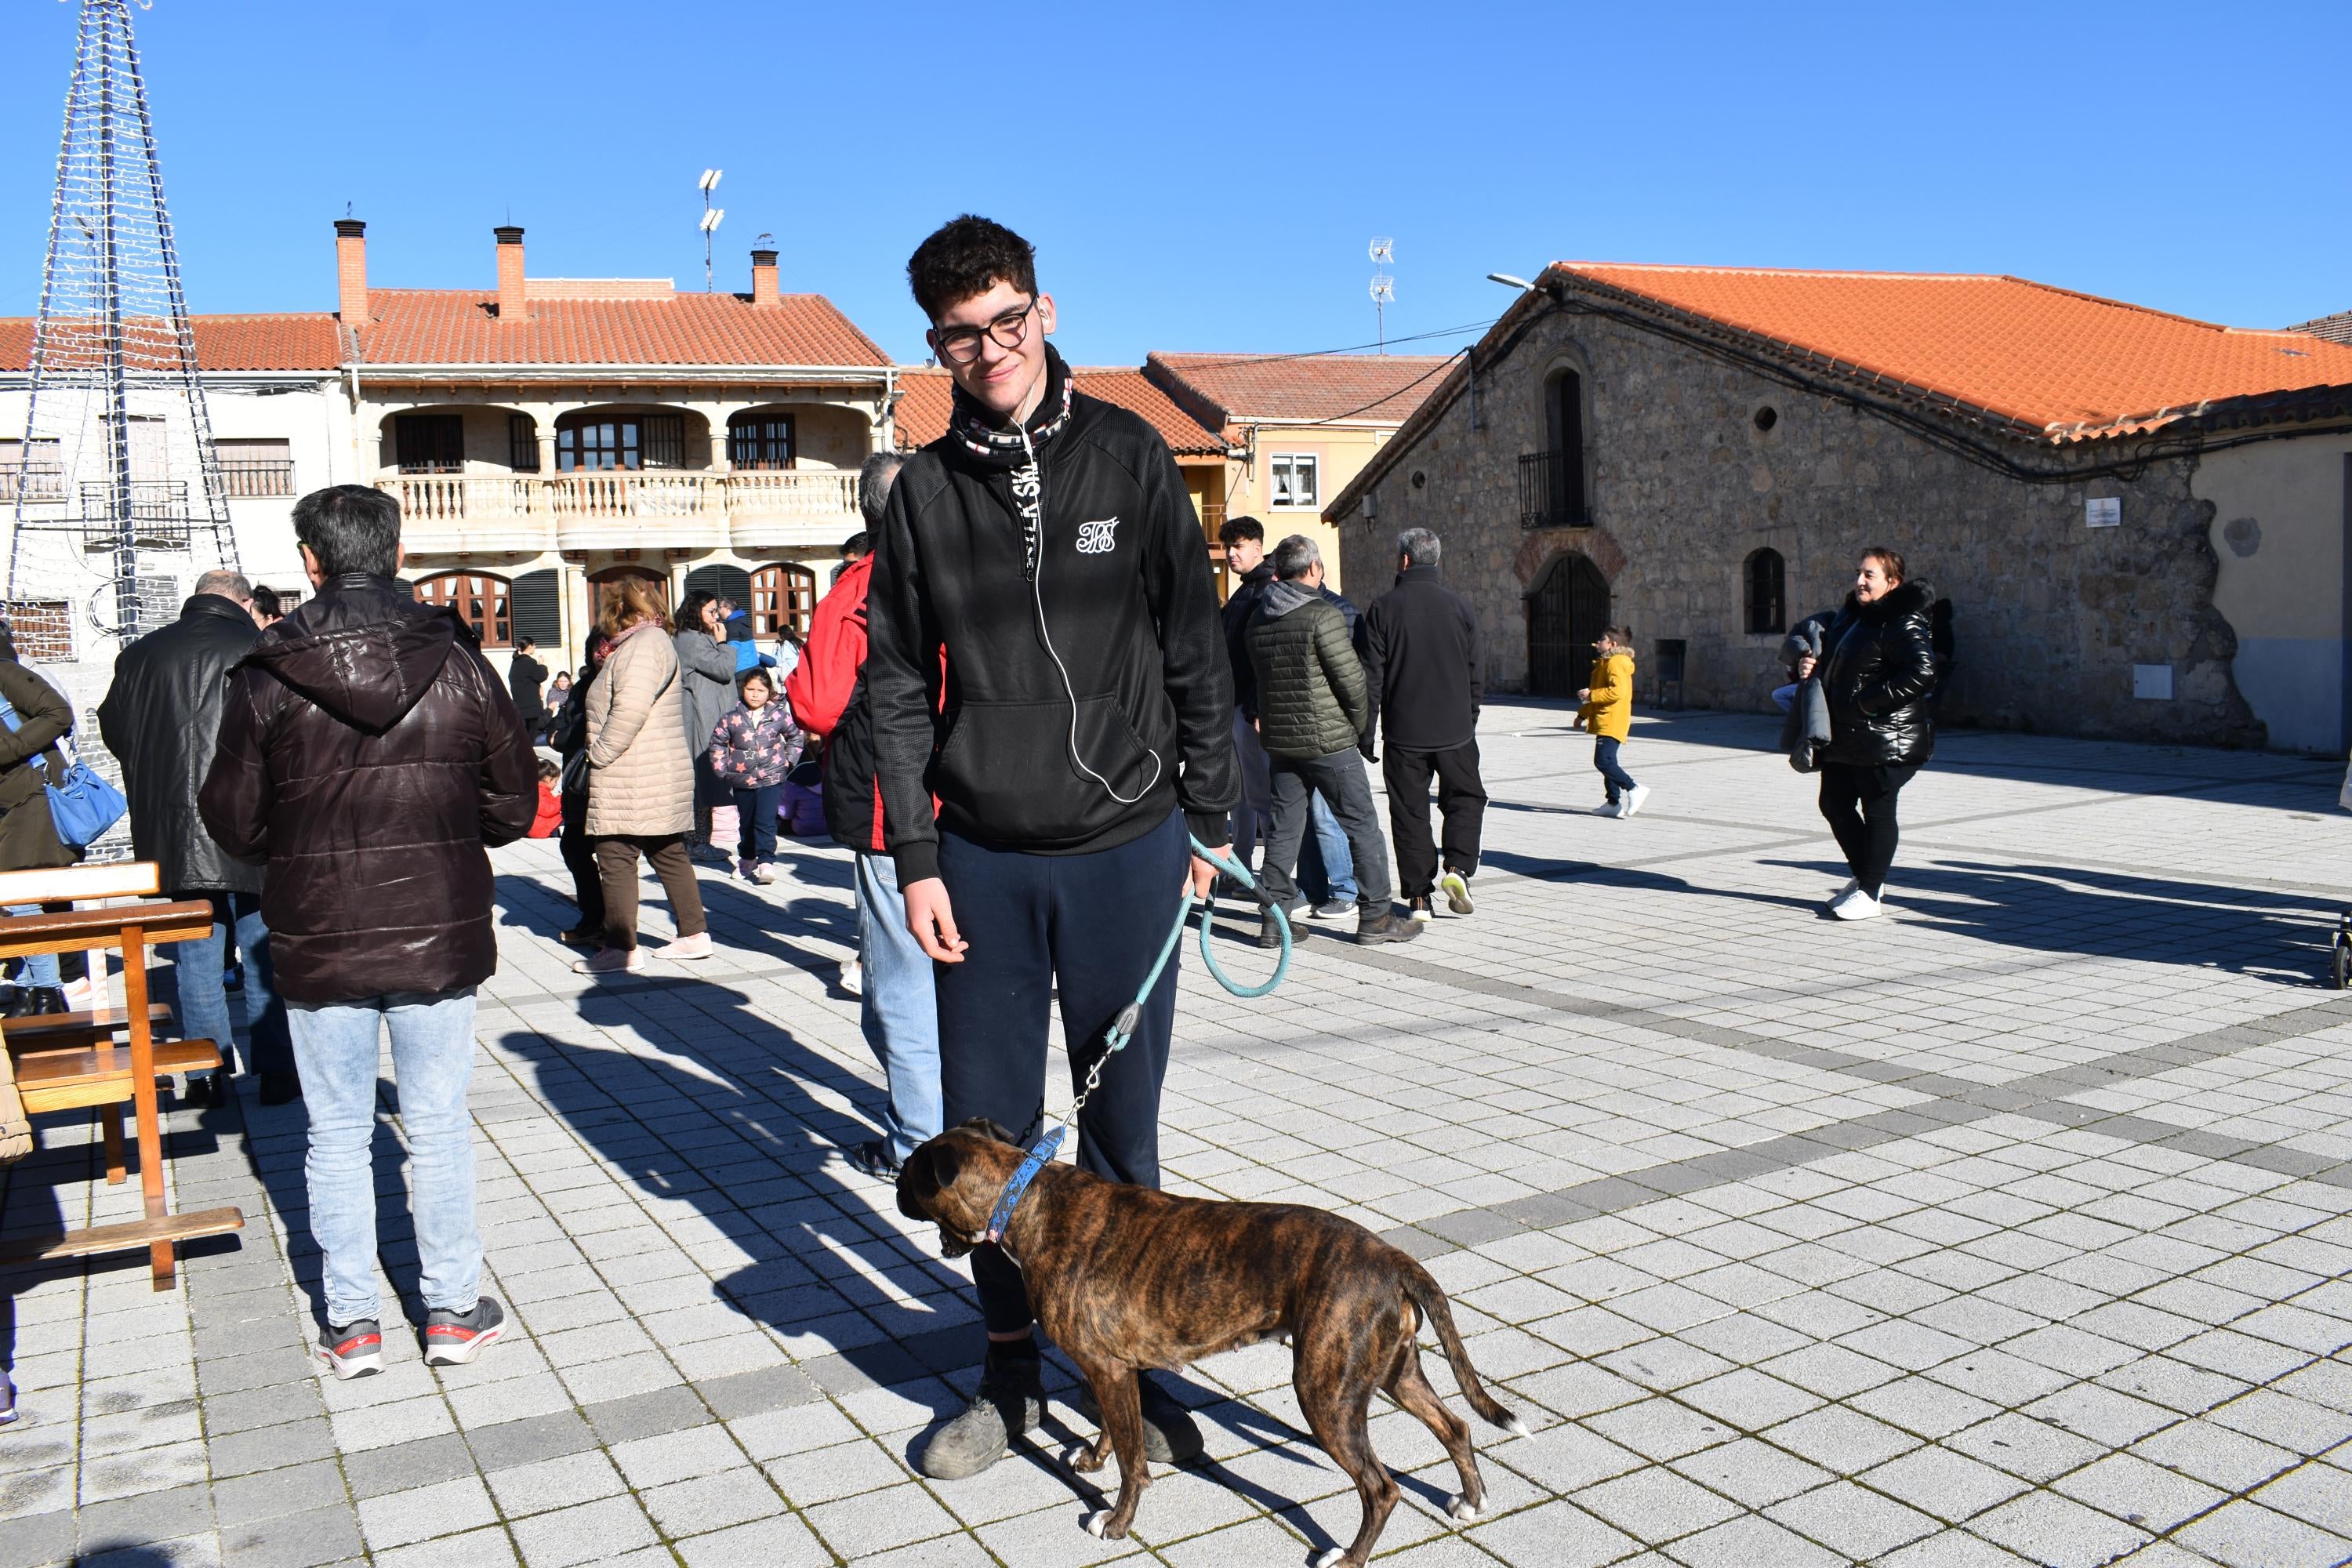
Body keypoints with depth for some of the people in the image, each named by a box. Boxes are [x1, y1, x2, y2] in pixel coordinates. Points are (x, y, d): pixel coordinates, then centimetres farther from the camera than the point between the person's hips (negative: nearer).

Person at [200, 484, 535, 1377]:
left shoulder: (264, 678, -6)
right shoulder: (459, 665, -4)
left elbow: (231, 820, 1)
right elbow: (514, 805, 3)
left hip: (318, 942, 0)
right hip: (437, 935, 1)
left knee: (338, 1135, 11)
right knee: (438, 1128, 10)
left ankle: (351, 1324, 19)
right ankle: (453, 1312, 19)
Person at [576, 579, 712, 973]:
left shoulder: (643, 643, -13)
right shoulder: (652, 642, 20)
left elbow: (631, 708, -24)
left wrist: (601, 753, -17)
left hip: (630, 782, -10)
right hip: (663, 776, 10)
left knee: (615, 859, -4)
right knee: (670, 855, 14)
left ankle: (622, 948, -2)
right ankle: (695, 934, 20)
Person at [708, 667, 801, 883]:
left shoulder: (779, 715, -3)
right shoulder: (733, 717, -2)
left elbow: (795, 736, 13)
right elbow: (717, 742, 8)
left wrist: (788, 760, 7)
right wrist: (722, 770, 4)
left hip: (771, 778, -2)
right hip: (742, 780, 2)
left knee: (766, 822, -11)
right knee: (746, 822, 14)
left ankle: (765, 862, -11)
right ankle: (746, 858, 31)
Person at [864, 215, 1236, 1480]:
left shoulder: (1128, 457, 0)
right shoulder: (924, 491, 4)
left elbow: (1195, 648, 3)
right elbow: (898, 687, 5)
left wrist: (1208, 816, 3)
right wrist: (916, 857, -1)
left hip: (1125, 847, -1)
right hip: (983, 857, 2)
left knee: (1122, 1122, 8)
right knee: (987, 1128, 8)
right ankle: (1010, 1371, 26)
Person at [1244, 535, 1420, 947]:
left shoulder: (1259, 618, 6)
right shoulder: (1323, 616, -15)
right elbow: (1352, 681, -14)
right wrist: (1361, 727, 1)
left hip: (1279, 740, 6)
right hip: (1329, 741, -6)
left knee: (1284, 829, 11)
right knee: (1361, 827, 4)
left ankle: (1273, 920, 11)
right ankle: (1375, 917, 9)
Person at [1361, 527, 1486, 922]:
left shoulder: (1384, 608, -5)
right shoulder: (1460, 606, 2)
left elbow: (1372, 677, -6)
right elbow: (1475, 675, 7)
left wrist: (1366, 732, 1)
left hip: (1404, 732, -1)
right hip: (1455, 731, 1)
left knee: (1409, 811, 6)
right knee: (1465, 798, 17)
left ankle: (1418, 898, 6)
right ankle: (1458, 867, -4)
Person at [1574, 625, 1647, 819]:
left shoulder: (1616, 663, -14)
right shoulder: (1606, 663, 20)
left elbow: (1617, 691, -27)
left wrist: (1591, 695, -20)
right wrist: (1583, 715, 30)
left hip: (1612, 722, -11)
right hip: (1604, 722, 11)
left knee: (1603, 761, -18)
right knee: (1607, 762, 12)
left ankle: (1634, 789, -14)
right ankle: (1613, 803, 16)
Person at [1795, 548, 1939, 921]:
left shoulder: (1902, 624, -14)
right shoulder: (1850, 616, 14)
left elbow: (1922, 673, -25)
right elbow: (1831, 663, 26)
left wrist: (1869, 701, -23)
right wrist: (1807, 666, 2)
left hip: (1886, 739, -10)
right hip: (1844, 736, 10)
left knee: (1877, 810, 0)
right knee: (1835, 805, 15)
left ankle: (1871, 893, 10)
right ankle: (1864, 877, 31)